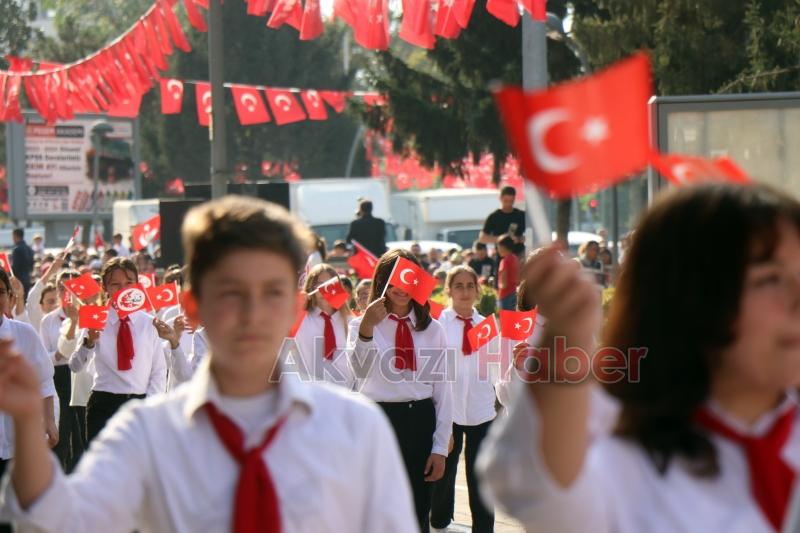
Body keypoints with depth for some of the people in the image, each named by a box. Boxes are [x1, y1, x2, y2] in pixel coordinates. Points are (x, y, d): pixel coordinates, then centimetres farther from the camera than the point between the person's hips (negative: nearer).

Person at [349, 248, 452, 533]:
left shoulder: (432, 329, 8)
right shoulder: (361, 324, -1)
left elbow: (443, 389, 7)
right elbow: (361, 370, -22)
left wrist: (440, 448, 2)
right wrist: (367, 330, -39)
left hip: (420, 421, 2)